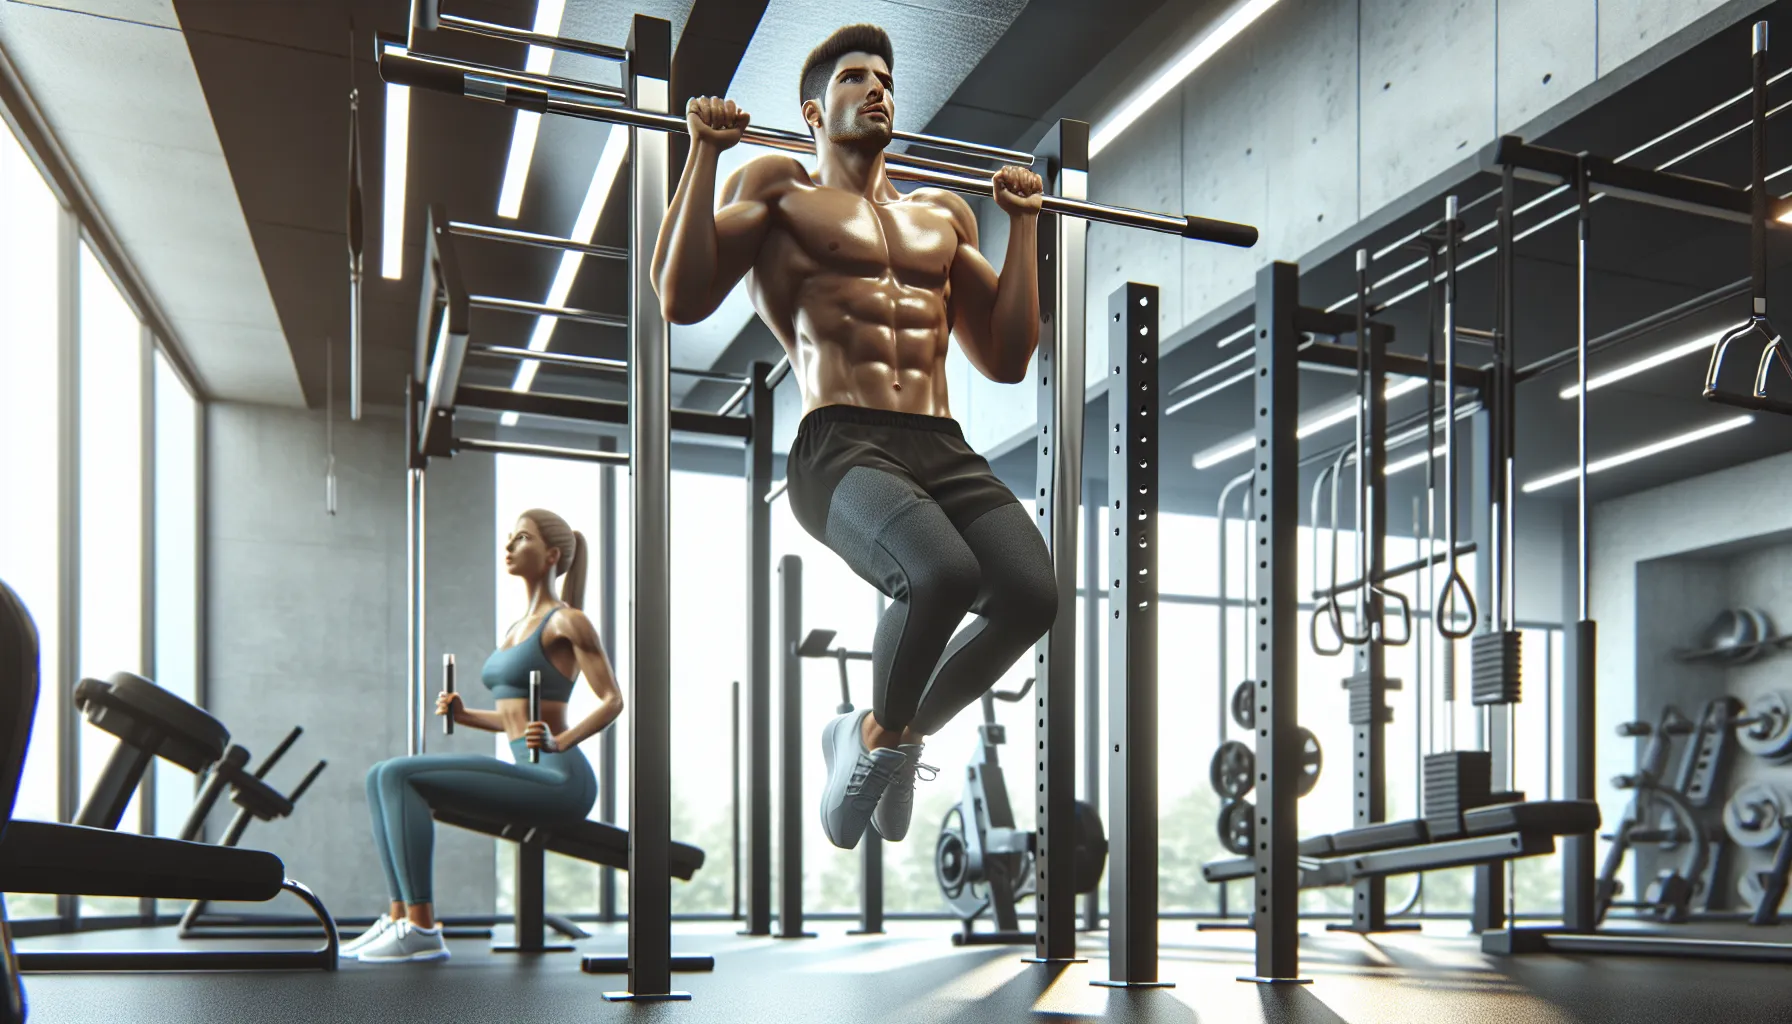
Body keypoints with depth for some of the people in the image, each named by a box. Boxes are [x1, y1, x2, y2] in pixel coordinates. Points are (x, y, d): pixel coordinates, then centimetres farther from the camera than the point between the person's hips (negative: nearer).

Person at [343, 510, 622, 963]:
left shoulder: (566, 620, -5)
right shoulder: (520, 626, 21)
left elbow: (612, 700, -10)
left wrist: (560, 741, -23)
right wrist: (464, 715, 10)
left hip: (558, 779, -9)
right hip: (524, 771, 9)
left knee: (400, 775, -20)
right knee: (381, 777, 0)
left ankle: (422, 929, -18)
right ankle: (400, 915, -3)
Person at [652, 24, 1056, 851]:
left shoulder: (944, 215, 28)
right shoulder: (780, 186, 15)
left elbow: (1007, 357, 24)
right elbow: (682, 297, 1)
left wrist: (1023, 223, 24)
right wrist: (706, 153, 0)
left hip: (944, 449, 5)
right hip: (840, 448, -5)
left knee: (1030, 595, -23)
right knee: (941, 575, -34)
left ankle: (905, 733, 7)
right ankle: (878, 735, -1)